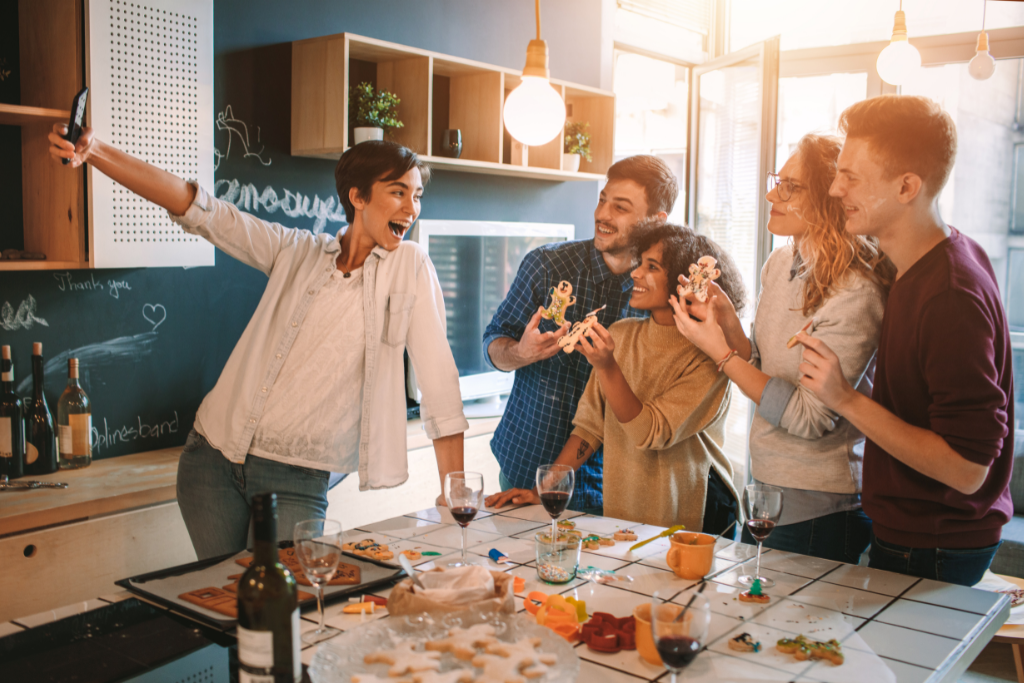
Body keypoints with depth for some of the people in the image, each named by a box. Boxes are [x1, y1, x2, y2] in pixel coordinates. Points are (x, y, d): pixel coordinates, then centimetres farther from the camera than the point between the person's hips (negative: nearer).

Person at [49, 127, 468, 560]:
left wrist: (454, 496, -8)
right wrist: (94, 152, -10)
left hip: (296, 481, -2)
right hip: (213, 459, 3)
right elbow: (197, 209, 2)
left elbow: (438, 379, -5)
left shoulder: (409, 265, -3)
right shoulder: (296, 251, 5)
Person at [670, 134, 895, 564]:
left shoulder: (854, 296, -22)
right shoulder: (780, 263, 2)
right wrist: (726, 319, -8)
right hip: (766, 489, 8)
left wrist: (720, 351, -19)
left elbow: (809, 418, -21)